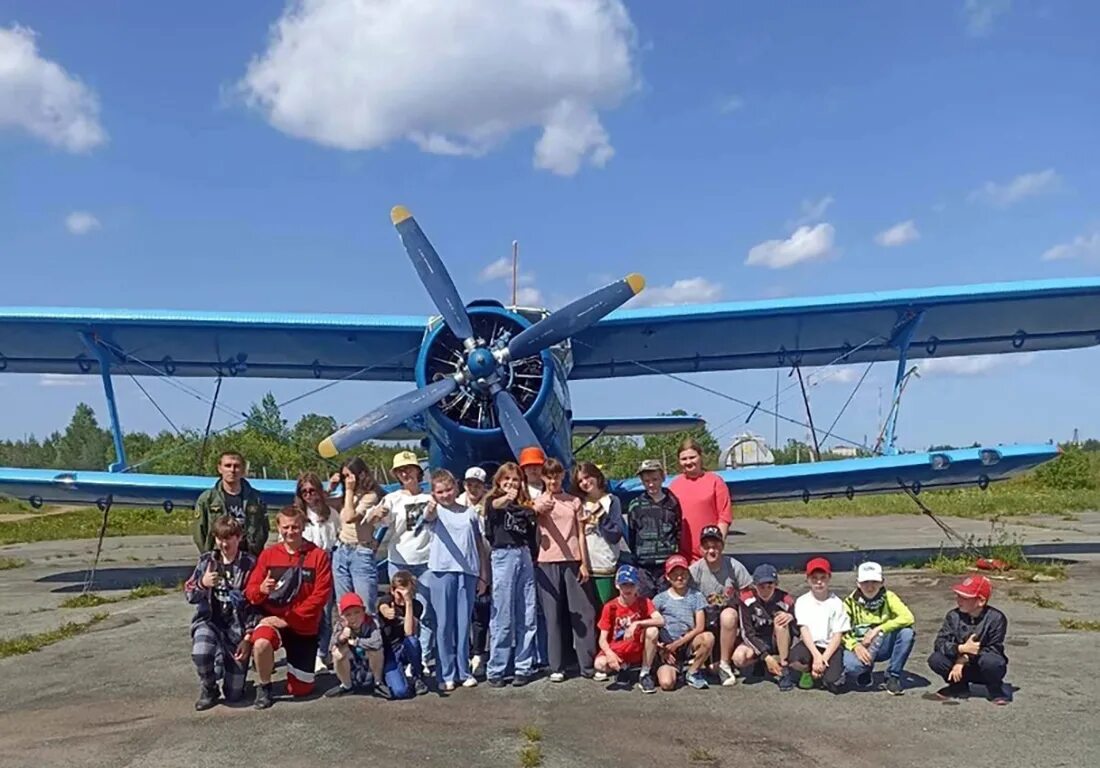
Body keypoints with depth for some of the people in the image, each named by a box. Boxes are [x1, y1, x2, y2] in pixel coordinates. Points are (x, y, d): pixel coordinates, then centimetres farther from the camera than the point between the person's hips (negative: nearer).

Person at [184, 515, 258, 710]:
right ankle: (208, 689, -1)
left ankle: (226, 660, 33)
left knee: (234, 694, -1)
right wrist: (202, 584, -19)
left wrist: (248, 637, -11)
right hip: (209, 620, 2)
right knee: (200, 654, -34)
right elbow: (189, 595, 3)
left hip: (238, 626, -2)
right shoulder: (207, 561, 3)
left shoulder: (249, 564, -6)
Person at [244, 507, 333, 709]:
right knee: (261, 644, -36)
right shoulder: (268, 554, -1)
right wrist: (261, 589, -27)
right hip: (273, 619, 0)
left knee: (300, 689, 4)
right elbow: (250, 592, -2)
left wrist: (289, 619, -17)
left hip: (304, 627, 0)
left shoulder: (318, 555, -8)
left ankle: (297, 661, 39)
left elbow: (321, 595, -12)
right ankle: (264, 687, -6)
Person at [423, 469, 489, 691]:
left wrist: (483, 575, 10)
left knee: (464, 624, 8)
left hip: (467, 572, 2)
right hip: (442, 571, -2)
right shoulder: (435, 511, 3)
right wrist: (430, 507, -47)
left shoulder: (470, 513, 12)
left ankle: (464, 671, 18)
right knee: (444, 624, 2)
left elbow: (479, 546, 14)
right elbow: (428, 517, -23)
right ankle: (447, 674, 10)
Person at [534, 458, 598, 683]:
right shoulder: (538, 502, 4)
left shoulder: (574, 502, 12)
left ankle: (588, 664, 7)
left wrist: (584, 563, 2)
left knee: (583, 612, 1)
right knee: (553, 615, 1)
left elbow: (581, 535, 11)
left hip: (573, 562, 2)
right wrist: (538, 510, -44)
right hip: (548, 563, -2)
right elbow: (533, 516, -20)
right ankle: (556, 667, 7)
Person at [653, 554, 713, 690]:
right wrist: (661, 649, -10)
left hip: (688, 645, 1)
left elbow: (700, 627, -4)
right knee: (666, 683, -26)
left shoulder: (695, 596, 3)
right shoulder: (660, 599, 3)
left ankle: (692, 672, -6)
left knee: (708, 637, -31)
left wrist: (677, 644, -11)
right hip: (666, 648, -1)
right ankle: (675, 669, 13)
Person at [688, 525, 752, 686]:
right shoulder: (695, 571, -11)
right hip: (707, 623, 0)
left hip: (730, 618, 0)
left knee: (728, 615, -35)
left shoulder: (734, 566, -10)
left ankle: (724, 664, -18)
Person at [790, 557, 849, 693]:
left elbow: (838, 635, -5)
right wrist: (816, 656, -20)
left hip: (830, 647, -1)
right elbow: (804, 630, -7)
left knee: (834, 684, -25)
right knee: (795, 660, -33)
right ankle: (809, 671, 4)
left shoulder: (836, 603, 0)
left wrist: (824, 659, -17)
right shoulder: (802, 601, 2)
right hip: (810, 645, 1)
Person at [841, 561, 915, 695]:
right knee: (851, 667, -36)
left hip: (884, 647, 1)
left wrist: (878, 630, -29)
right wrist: (855, 645, -32)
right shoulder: (850, 602, -8)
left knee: (907, 632, -27)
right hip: (859, 648, -1)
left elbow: (908, 617, -25)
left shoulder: (888, 597, -8)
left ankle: (893, 677, -9)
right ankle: (865, 671, 6)